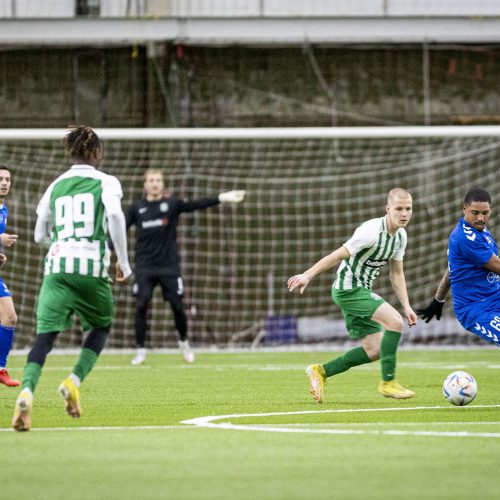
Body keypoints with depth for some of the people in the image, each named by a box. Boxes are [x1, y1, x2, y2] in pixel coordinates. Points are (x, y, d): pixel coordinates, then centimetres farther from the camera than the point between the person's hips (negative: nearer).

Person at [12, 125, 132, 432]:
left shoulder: (56, 186, 17)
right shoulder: (106, 182, 5)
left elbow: (40, 235, 22)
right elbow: (115, 216, -13)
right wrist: (124, 263, -5)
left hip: (56, 267, 3)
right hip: (91, 268, -2)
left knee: (45, 335, -6)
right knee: (101, 327, 22)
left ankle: (27, 392, -31)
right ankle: (74, 381, 2)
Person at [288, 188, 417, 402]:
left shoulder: (400, 236, 5)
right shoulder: (372, 230, -22)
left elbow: (397, 273, 14)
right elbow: (339, 255, -22)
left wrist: (406, 306, 7)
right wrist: (308, 275, -25)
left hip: (361, 291, 9)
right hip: (348, 288, -9)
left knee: (374, 350, 5)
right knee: (395, 321, -23)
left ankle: (320, 371, 16)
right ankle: (388, 382, -14)